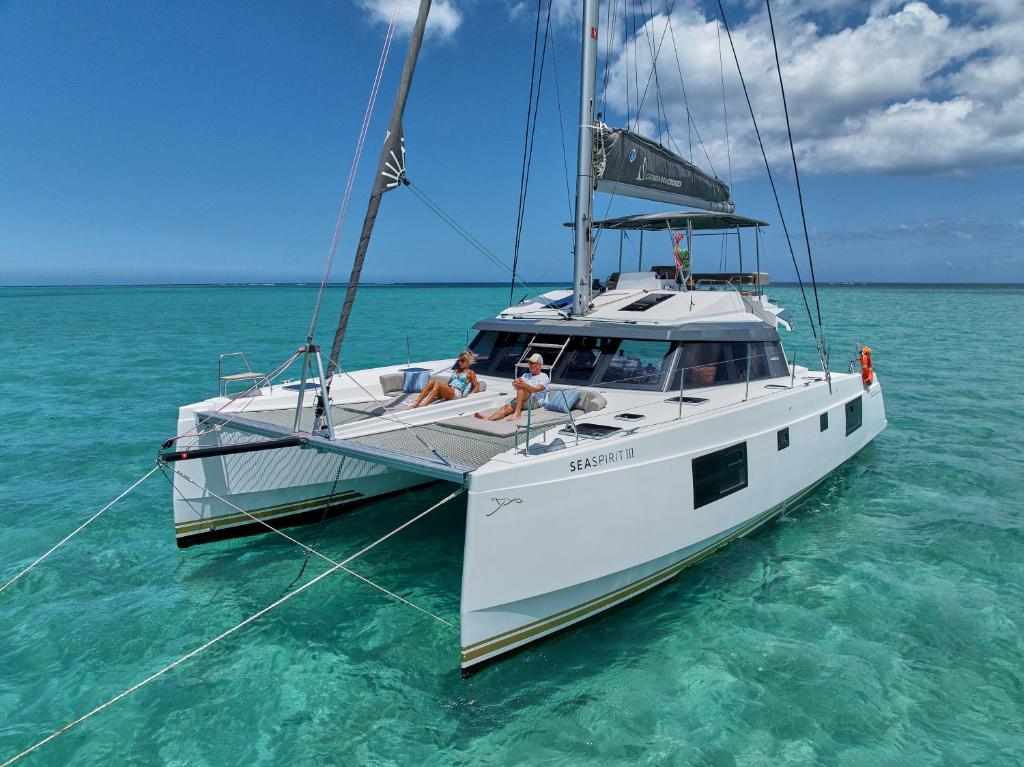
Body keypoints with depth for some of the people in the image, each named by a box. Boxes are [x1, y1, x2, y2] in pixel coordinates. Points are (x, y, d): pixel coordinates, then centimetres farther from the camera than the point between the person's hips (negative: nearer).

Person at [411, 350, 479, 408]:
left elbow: (477, 386, 4)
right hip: (448, 391, 6)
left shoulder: (470, 373, 11)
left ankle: (423, 405, -46)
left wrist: (469, 396, -9)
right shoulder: (456, 371, 30)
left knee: (437, 384, -32)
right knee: (431, 383, -22)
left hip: (456, 393, -6)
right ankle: (416, 404, -33)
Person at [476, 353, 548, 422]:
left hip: (535, 402, -5)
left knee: (521, 387, -29)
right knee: (507, 407, -24)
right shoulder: (526, 375, 28)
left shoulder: (544, 377, 10)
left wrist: (525, 385, -32)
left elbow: (537, 389, -12)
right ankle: (489, 418, -48)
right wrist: (515, 382, -20)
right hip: (523, 402, 5)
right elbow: (514, 383, 7)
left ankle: (517, 413, -39)